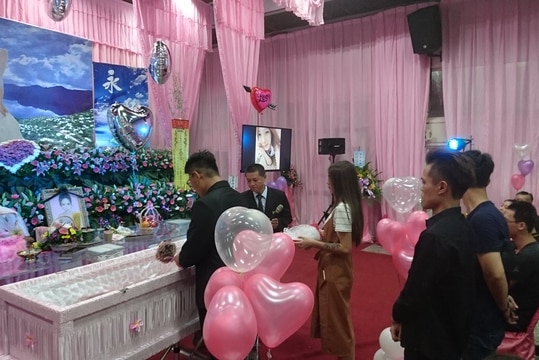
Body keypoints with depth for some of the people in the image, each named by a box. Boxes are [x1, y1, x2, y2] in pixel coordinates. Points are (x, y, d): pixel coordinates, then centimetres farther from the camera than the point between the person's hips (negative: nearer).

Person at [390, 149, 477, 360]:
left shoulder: (435, 236, -28)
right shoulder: (462, 227, 0)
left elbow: (414, 291, -22)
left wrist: (397, 317, -3)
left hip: (430, 342, -8)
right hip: (454, 334, 8)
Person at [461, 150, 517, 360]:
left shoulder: (481, 219, -25)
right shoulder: (488, 214, 5)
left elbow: (495, 274, -28)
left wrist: (504, 308, -11)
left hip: (481, 323, -9)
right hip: (480, 318, 9)